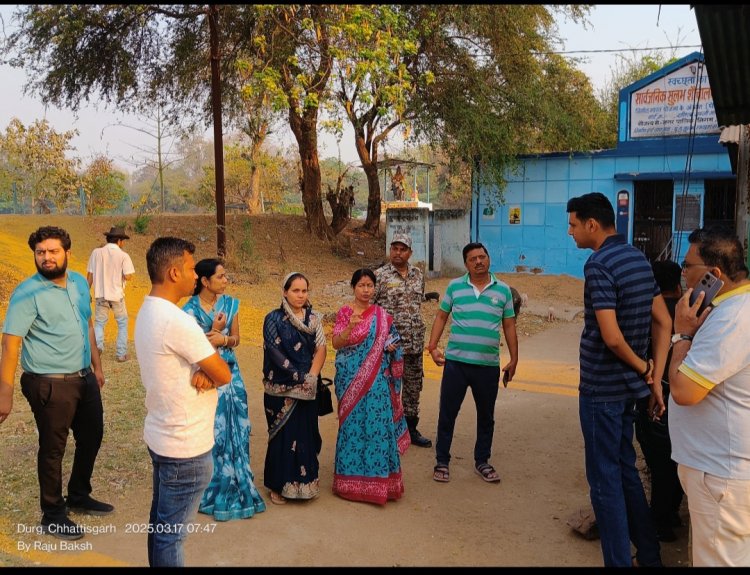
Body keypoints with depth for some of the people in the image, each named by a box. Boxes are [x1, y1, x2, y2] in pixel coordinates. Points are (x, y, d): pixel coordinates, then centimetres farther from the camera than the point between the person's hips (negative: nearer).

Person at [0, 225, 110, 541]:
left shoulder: (79, 282, 4)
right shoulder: (27, 293, -16)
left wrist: (96, 366, 17)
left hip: (85, 378, 7)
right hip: (50, 385, -7)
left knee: (92, 436, 20)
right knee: (53, 449, 7)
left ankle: (79, 496, 42)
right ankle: (53, 516, 27)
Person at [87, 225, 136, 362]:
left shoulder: (96, 252, -1)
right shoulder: (123, 255, -10)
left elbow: (89, 275, 2)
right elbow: (128, 276, -17)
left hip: (101, 294, 2)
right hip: (117, 295, -2)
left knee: (99, 322, 14)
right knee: (122, 323, 13)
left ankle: (97, 345, -11)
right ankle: (121, 353, 12)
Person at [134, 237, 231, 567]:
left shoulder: (147, 312, 6)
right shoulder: (176, 320, -25)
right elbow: (224, 375, -19)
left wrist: (204, 373, -13)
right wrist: (211, 372, 1)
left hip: (160, 437, 10)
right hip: (186, 447, -10)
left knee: (160, 523, 22)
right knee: (172, 534, 6)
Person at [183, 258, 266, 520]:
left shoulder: (231, 304, 1)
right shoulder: (190, 310, -12)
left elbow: (236, 339, 6)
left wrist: (223, 339, -14)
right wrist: (215, 331, -17)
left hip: (230, 374, 4)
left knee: (235, 430, 9)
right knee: (210, 434, 4)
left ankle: (234, 487, 25)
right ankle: (213, 491, 22)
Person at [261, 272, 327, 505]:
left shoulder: (314, 319, 7)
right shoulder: (274, 319, -3)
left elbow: (321, 349, 1)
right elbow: (275, 352, -11)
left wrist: (311, 377, -14)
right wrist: (300, 377, -15)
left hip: (308, 389, 3)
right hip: (281, 389, -3)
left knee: (306, 434, 8)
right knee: (283, 435, 2)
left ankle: (305, 482, 22)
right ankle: (279, 485, 15)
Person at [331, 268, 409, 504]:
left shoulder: (382, 315, 8)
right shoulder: (345, 312, 0)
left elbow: (391, 340, 18)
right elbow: (335, 343, -6)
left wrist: (392, 347, -4)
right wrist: (350, 326, -22)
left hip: (377, 379, 2)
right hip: (351, 378, -2)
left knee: (378, 422, -1)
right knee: (353, 423, 2)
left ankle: (377, 478, 12)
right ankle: (352, 478, 17)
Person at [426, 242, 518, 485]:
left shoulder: (503, 289, 4)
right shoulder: (455, 286, 2)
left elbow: (509, 326, 8)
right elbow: (441, 316, 7)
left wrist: (514, 359, 6)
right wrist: (433, 346, -2)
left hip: (489, 365, 1)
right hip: (456, 362, -1)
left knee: (486, 416, 13)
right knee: (447, 413, 5)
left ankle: (482, 461, 30)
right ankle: (442, 461, 19)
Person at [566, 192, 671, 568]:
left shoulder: (598, 265, -19)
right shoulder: (638, 258, 8)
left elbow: (611, 337, -25)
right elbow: (663, 323, 8)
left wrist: (642, 368, -8)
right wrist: (656, 378, 5)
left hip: (601, 388, -9)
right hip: (629, 386, 9)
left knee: (605, 478, 3)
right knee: (625, 468, 20)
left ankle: (619, 560, 13)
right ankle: (649, 556, 31)